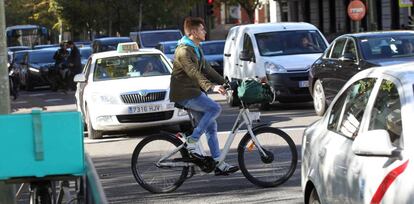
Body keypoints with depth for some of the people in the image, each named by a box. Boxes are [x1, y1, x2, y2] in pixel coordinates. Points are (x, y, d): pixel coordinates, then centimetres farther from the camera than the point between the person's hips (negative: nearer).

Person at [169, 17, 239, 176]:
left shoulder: (196, 49, 17)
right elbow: (194, 72, -29)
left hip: (194, 92, 10)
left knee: (211, 126, 4)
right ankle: (192, 141, -17)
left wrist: (224, 83, 16)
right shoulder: (183, 51, -16)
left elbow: (206, 69, 21)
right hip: (184, 94, -10)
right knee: (215, 108, -24)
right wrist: (211, 86, -41)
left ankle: (219, 164, 4)